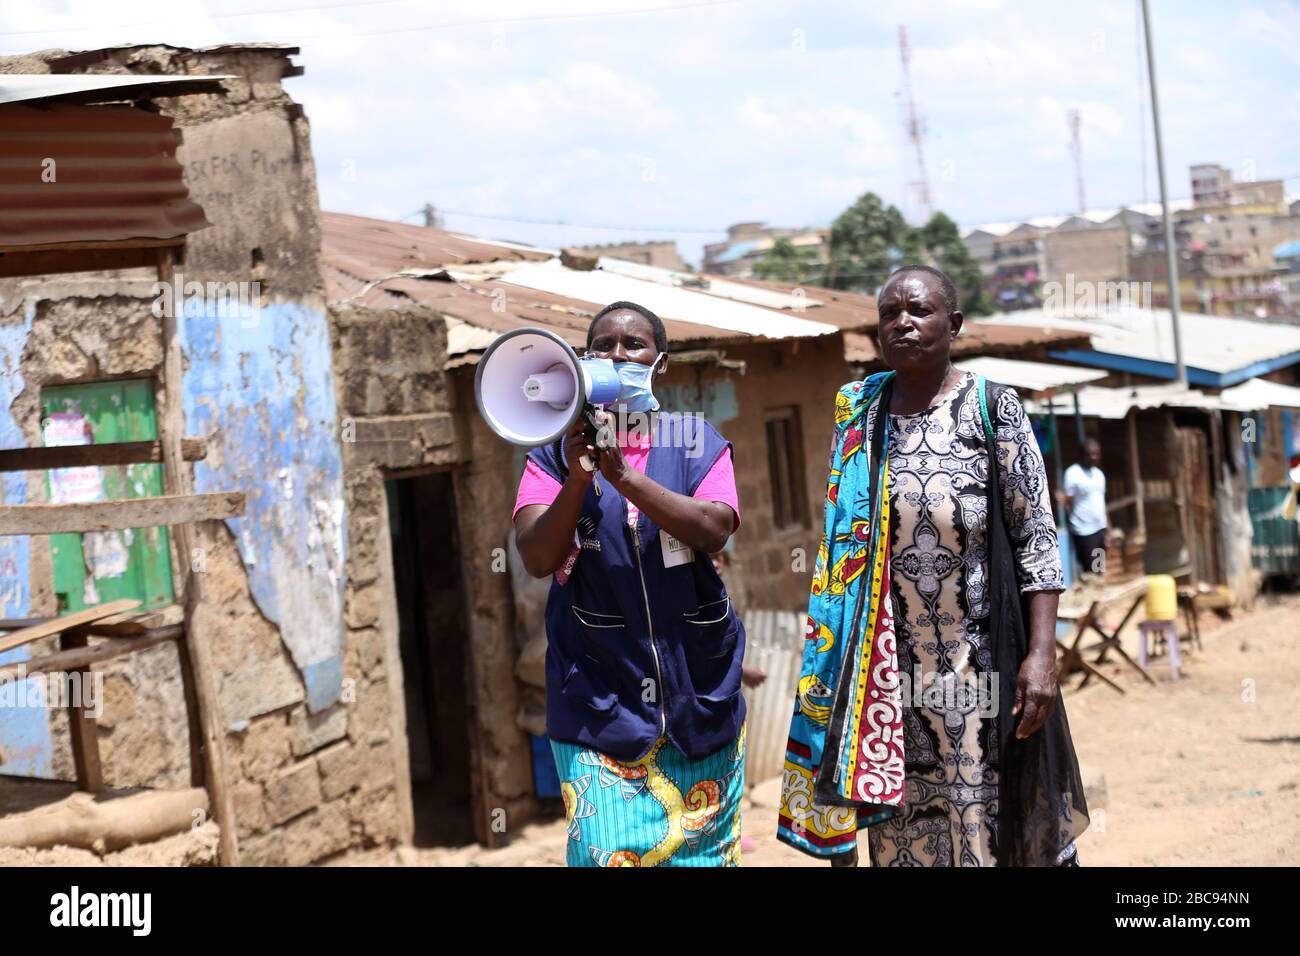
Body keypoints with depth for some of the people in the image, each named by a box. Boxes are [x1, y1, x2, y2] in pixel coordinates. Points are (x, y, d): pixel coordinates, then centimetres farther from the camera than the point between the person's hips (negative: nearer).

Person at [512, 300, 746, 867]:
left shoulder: (698, 442, 5)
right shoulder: (557, 450, 3)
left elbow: (713, 531, -13)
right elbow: (537, 558, -9)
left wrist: (623, 475, -23)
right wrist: (578, 477, -24)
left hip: (696, 691, 2)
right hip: (598, 701, -1)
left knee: (700, 850, 7)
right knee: (609, 852, -12)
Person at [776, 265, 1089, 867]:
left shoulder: (993, 408, 0)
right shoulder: (858, 415, 9)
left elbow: (1037, 538, -3)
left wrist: (1042, 654, -13)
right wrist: (830, 663, 9)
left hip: (983, 656, -3)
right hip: (889, 665, 3)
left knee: (993, 823, -2)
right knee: (901, 835, 5)